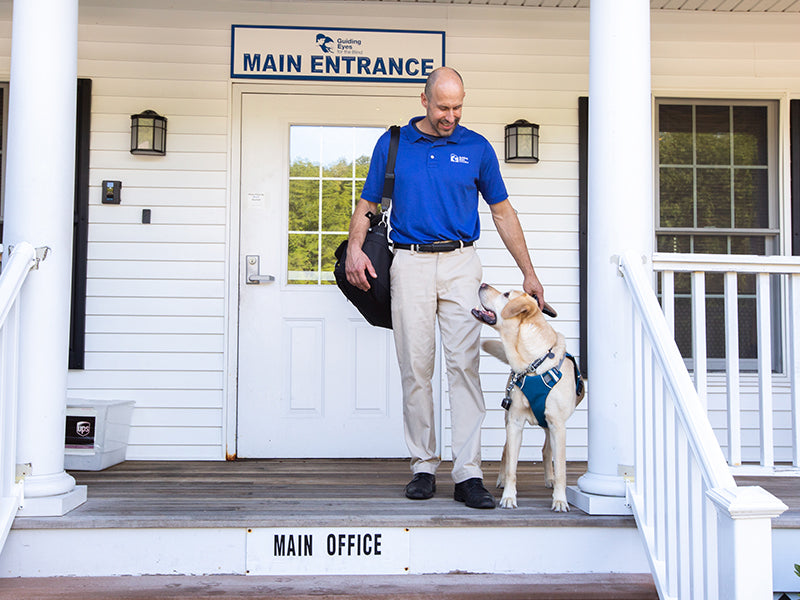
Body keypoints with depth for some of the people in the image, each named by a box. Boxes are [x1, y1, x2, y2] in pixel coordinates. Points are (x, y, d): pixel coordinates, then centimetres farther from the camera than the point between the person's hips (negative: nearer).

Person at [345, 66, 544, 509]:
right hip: (410, 262, 1)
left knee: (464, 364, -8)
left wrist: (528, 273, 10)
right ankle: (423, 467, 11)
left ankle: (468, 474, -6)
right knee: (415, 368, 1)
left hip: (461, 263, 0)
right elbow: (368, 204, 12)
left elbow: (502, 212, 13)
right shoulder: (392, 144, 8)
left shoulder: (477, 148, 8)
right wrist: (355, 247, -8)